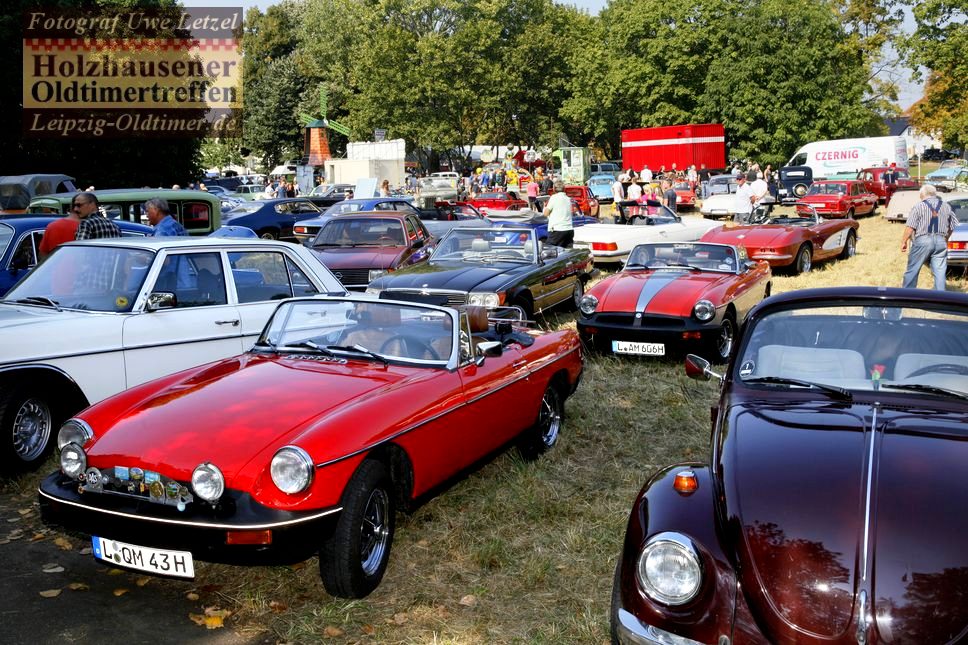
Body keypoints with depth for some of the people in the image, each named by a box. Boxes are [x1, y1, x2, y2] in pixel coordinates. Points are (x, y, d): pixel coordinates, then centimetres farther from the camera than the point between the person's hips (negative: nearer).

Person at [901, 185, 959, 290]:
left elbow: (910, 228, -9)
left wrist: (904, 242, -1)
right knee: (940, 272, 5)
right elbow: (951, 227, 16)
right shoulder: (946, 206, 11)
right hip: (941, 241, 4)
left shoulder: (918, 206, -3)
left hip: (923, 241, -4)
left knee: (912, 270, 6)